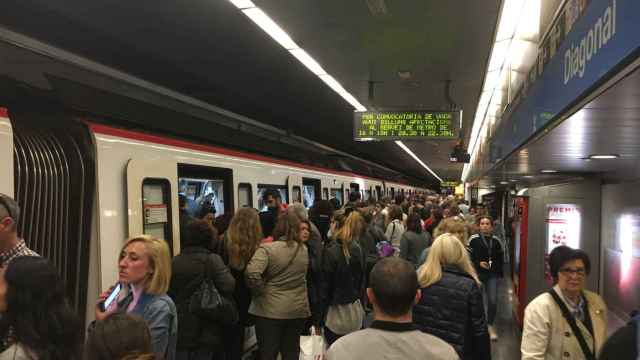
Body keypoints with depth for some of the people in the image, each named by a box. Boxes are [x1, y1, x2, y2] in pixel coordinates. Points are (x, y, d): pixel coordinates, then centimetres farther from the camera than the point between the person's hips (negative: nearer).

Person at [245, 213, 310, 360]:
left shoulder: (267, 248, -13)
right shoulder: (304, 250, 1)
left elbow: (252, 273, -26)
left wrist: (260, 291, -8)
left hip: (270, 309, -3)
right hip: (298, 310, 4)